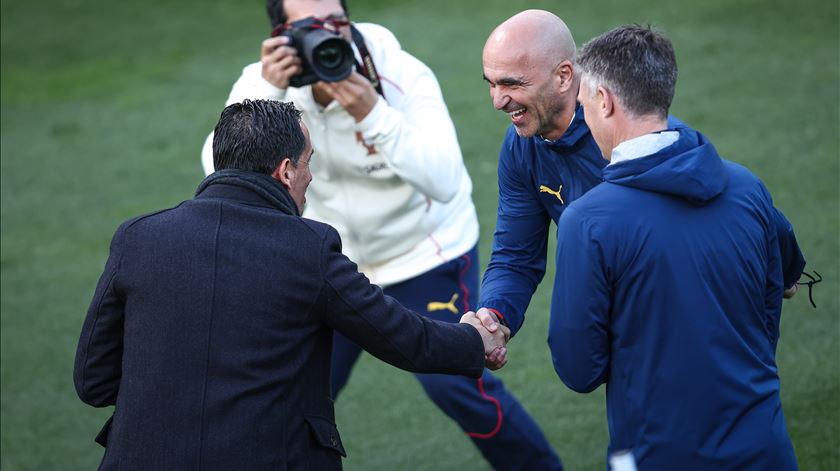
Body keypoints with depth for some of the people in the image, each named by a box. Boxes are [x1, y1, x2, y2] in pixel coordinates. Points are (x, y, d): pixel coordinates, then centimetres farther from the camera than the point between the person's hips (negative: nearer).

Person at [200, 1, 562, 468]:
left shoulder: (401, 75, -25)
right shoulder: (266, 81, -16)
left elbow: (444, 181, -34)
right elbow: (223, 172, -29)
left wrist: (372, 115, -44)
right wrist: (268, 91, -39)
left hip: (427, 252, -3)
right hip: (338, 258, 4)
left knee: (454, 382, -13)